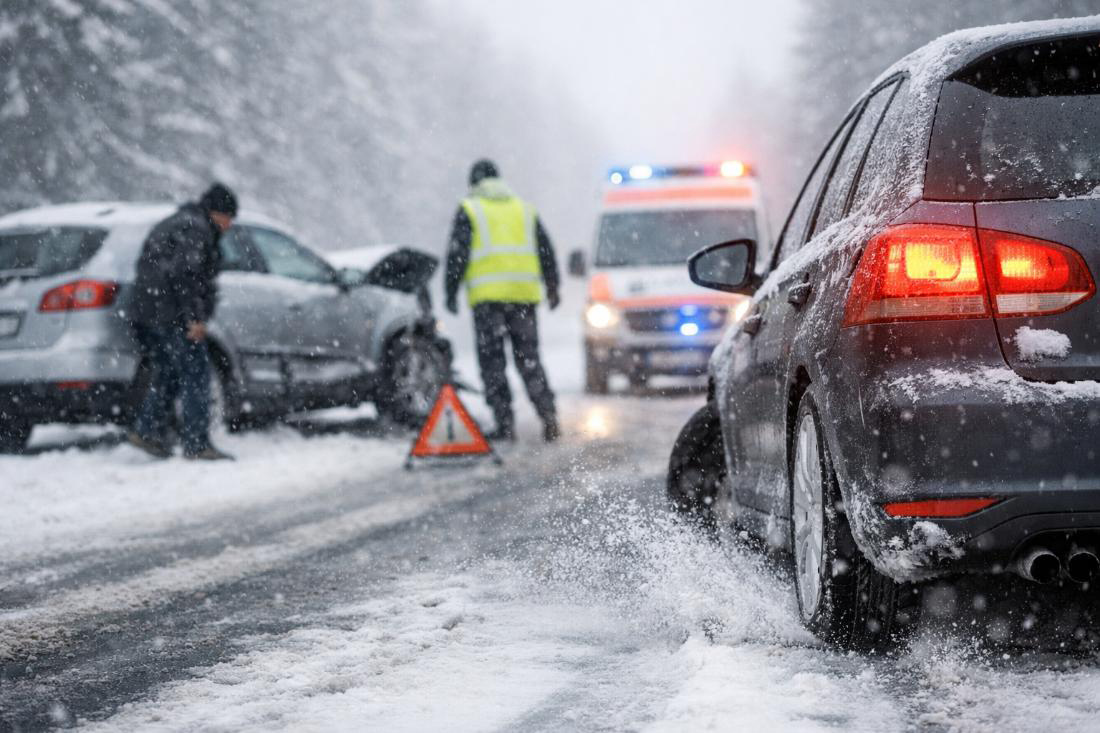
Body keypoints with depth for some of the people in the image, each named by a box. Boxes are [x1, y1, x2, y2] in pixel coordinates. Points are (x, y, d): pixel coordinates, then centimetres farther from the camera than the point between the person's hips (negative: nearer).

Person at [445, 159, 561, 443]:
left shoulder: (469, 210, 5)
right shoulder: (525, 209, 17)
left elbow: (458, 253, -3)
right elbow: (546, 250, 17)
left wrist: (451, 292, 1)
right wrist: (552, 288, 24)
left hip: (487, 296, -4)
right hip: (524, 292, 4)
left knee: (492, 361, 1)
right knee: (529, 358, 9)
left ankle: (505, 423, -5)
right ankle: (548, 416, -3)